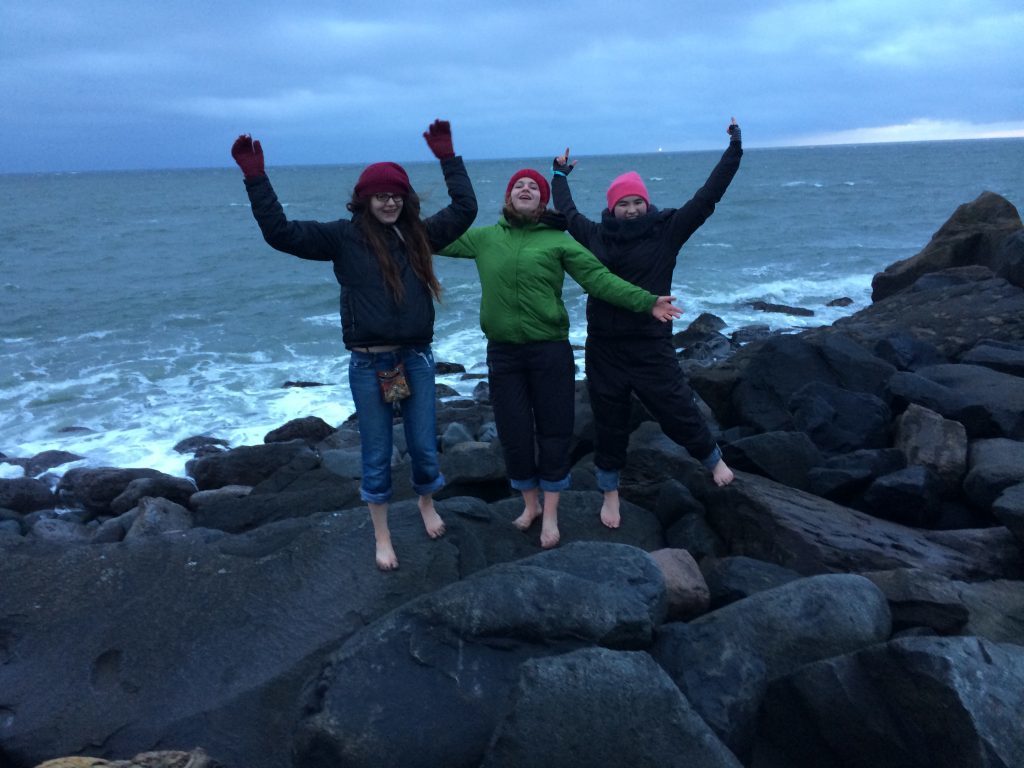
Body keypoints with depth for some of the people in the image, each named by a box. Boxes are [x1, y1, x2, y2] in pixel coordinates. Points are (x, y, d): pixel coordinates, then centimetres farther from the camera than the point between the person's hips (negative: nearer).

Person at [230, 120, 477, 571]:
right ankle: (382, 538, 27)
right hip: (368, 365, -2)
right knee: (376, 458, 8)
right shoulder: (344, 236, -1)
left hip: (417, 359, 2)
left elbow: (464, 210, 11)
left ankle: (427, 503, 42)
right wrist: (255, 176, -11)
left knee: (425, 449, 10)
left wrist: (447, 156, 8)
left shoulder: (419, 234, 7)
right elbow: (279, 232, -6)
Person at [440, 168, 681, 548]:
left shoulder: (558, 240, 0)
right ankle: (530, 503, 31)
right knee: (514, 434, 8)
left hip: (550, 350, -2)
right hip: (503, 352, 2)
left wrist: (646, 301, -16)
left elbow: (599, 278, -7)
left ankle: (550, 514, 22)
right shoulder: (485, 238, 7)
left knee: (553, 432, 5)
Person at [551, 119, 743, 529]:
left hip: (652, 346, -2)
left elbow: (706, 197, -5)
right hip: (604, 348, 2)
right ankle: (610, 494, 31)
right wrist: (560, 174, 34)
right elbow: (566, 211, 22)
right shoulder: (595, 235, 4)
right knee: (609, 424, 11)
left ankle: (714, 458, 36)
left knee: (678, 411, 3)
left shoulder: (665, 230, -2)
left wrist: (733, 150, -4)